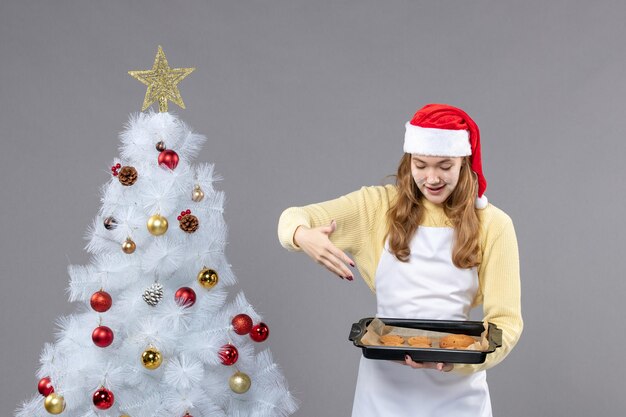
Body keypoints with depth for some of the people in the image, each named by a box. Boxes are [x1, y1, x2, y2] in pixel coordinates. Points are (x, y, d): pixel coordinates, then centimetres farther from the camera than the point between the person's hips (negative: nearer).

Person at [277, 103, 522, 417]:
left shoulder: (492, 225, -5)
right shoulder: (378, 205, -1)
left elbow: (506, 319, -7)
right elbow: (293, 218, -4)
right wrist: (303, 236, -29)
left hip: (457, 389, -1)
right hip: (385, 383, 1)